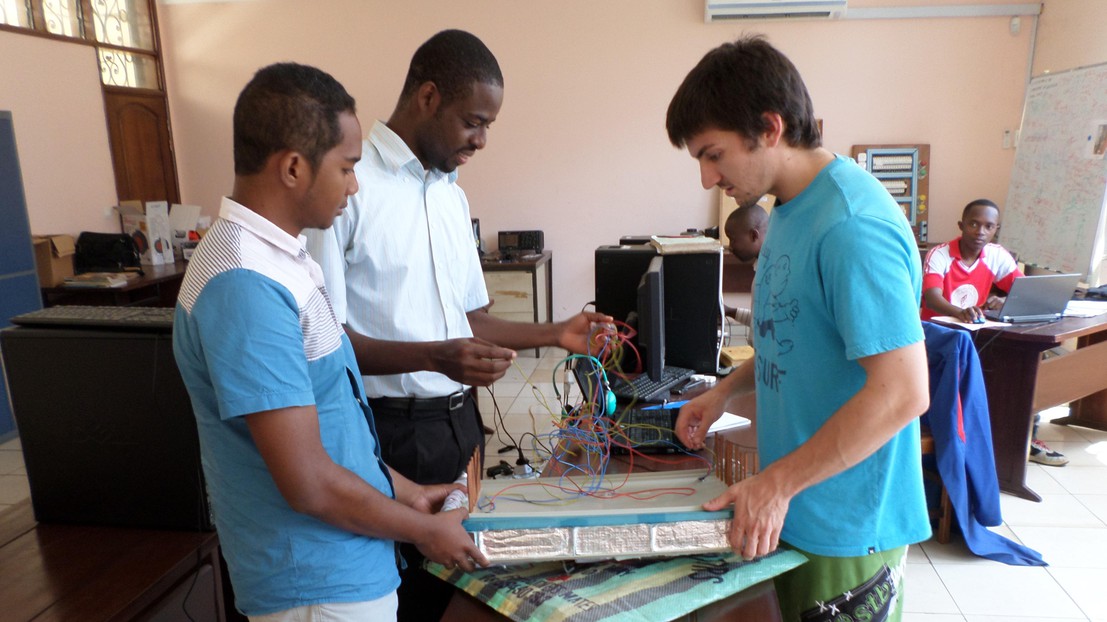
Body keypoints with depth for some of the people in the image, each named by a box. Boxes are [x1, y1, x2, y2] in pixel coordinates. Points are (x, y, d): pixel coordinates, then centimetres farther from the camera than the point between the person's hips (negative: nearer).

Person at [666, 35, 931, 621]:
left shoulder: (852, 227, -24)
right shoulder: (792, 210, 5)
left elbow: (901, 392, -27)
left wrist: (777, 482, -22)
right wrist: (726, 390, 5)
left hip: (846, 528, -8)